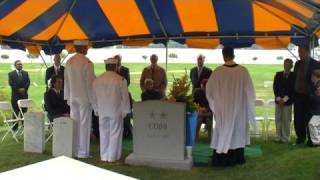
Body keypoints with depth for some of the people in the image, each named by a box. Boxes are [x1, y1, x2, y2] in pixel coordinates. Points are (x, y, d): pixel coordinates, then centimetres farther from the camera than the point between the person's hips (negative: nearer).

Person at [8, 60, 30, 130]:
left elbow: (28, 82, 4)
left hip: (24, 94, 2)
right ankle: (15, 126, 4)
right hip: (15, 95, -2)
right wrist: (18, 89, -14)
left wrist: (24, 89, -11)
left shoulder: (25, 73, 12)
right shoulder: (11, 74, 3)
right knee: (15, 111, 0)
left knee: (24, 110, 2)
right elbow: (11, 83, -6)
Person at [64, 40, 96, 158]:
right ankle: (83, 152, 5)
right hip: (85, 97, -6)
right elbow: (90, 82, -12)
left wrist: (68, 97, 16)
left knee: (74, 123, 11)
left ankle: (74, 150, 18)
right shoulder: (87, 63, -14)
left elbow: (66, 80, 9)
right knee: (84, 124, 1)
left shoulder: (69, 62, 4)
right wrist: (92, 99, -5)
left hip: (73, 97, 6)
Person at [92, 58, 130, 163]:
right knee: (115, 133, 4)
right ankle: (113, 157, 8)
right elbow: (125, 97, -5)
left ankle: (104, 157, 17)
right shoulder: (121, 80, -9)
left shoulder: (97, 80, 3)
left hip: (102, 111, 4)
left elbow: (94, 97, 9)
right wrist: (125, 111, 4)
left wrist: (96, 110, 18)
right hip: (116, 111, -4)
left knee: (104, 133, 11)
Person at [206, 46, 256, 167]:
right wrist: (250, 104, 11)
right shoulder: (243, 70, -10)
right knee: (238, 131, 14)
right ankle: (237, 158, 19)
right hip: (239, 108, 1)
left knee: (224, 132, 9)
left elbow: (209, 88, -3)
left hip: (223, 109, -1)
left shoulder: (218, 71, -13)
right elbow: (249, 90, -4)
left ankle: (221, 159, 10)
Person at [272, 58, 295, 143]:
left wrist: (284, 99, -12)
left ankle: (285, 137, 7)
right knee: (278, 119, 5)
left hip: (288, 101, -3)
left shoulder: (294, 76, -1)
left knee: (286, 120, 0)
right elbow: (275, 87, 4)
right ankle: (278, 137, 12)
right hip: (278, 100, 3)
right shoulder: (278, 75, 9)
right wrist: (279, 98, -8)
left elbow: (293, 89, -6)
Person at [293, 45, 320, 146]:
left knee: (309, 119, 3)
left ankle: (311, 140, 14)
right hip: (298, 95, 5)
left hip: (309, 96, -5)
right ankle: (300, 138, 21)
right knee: (298, 119, 8)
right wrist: (293, 92, 7)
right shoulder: (298, 63, 9)